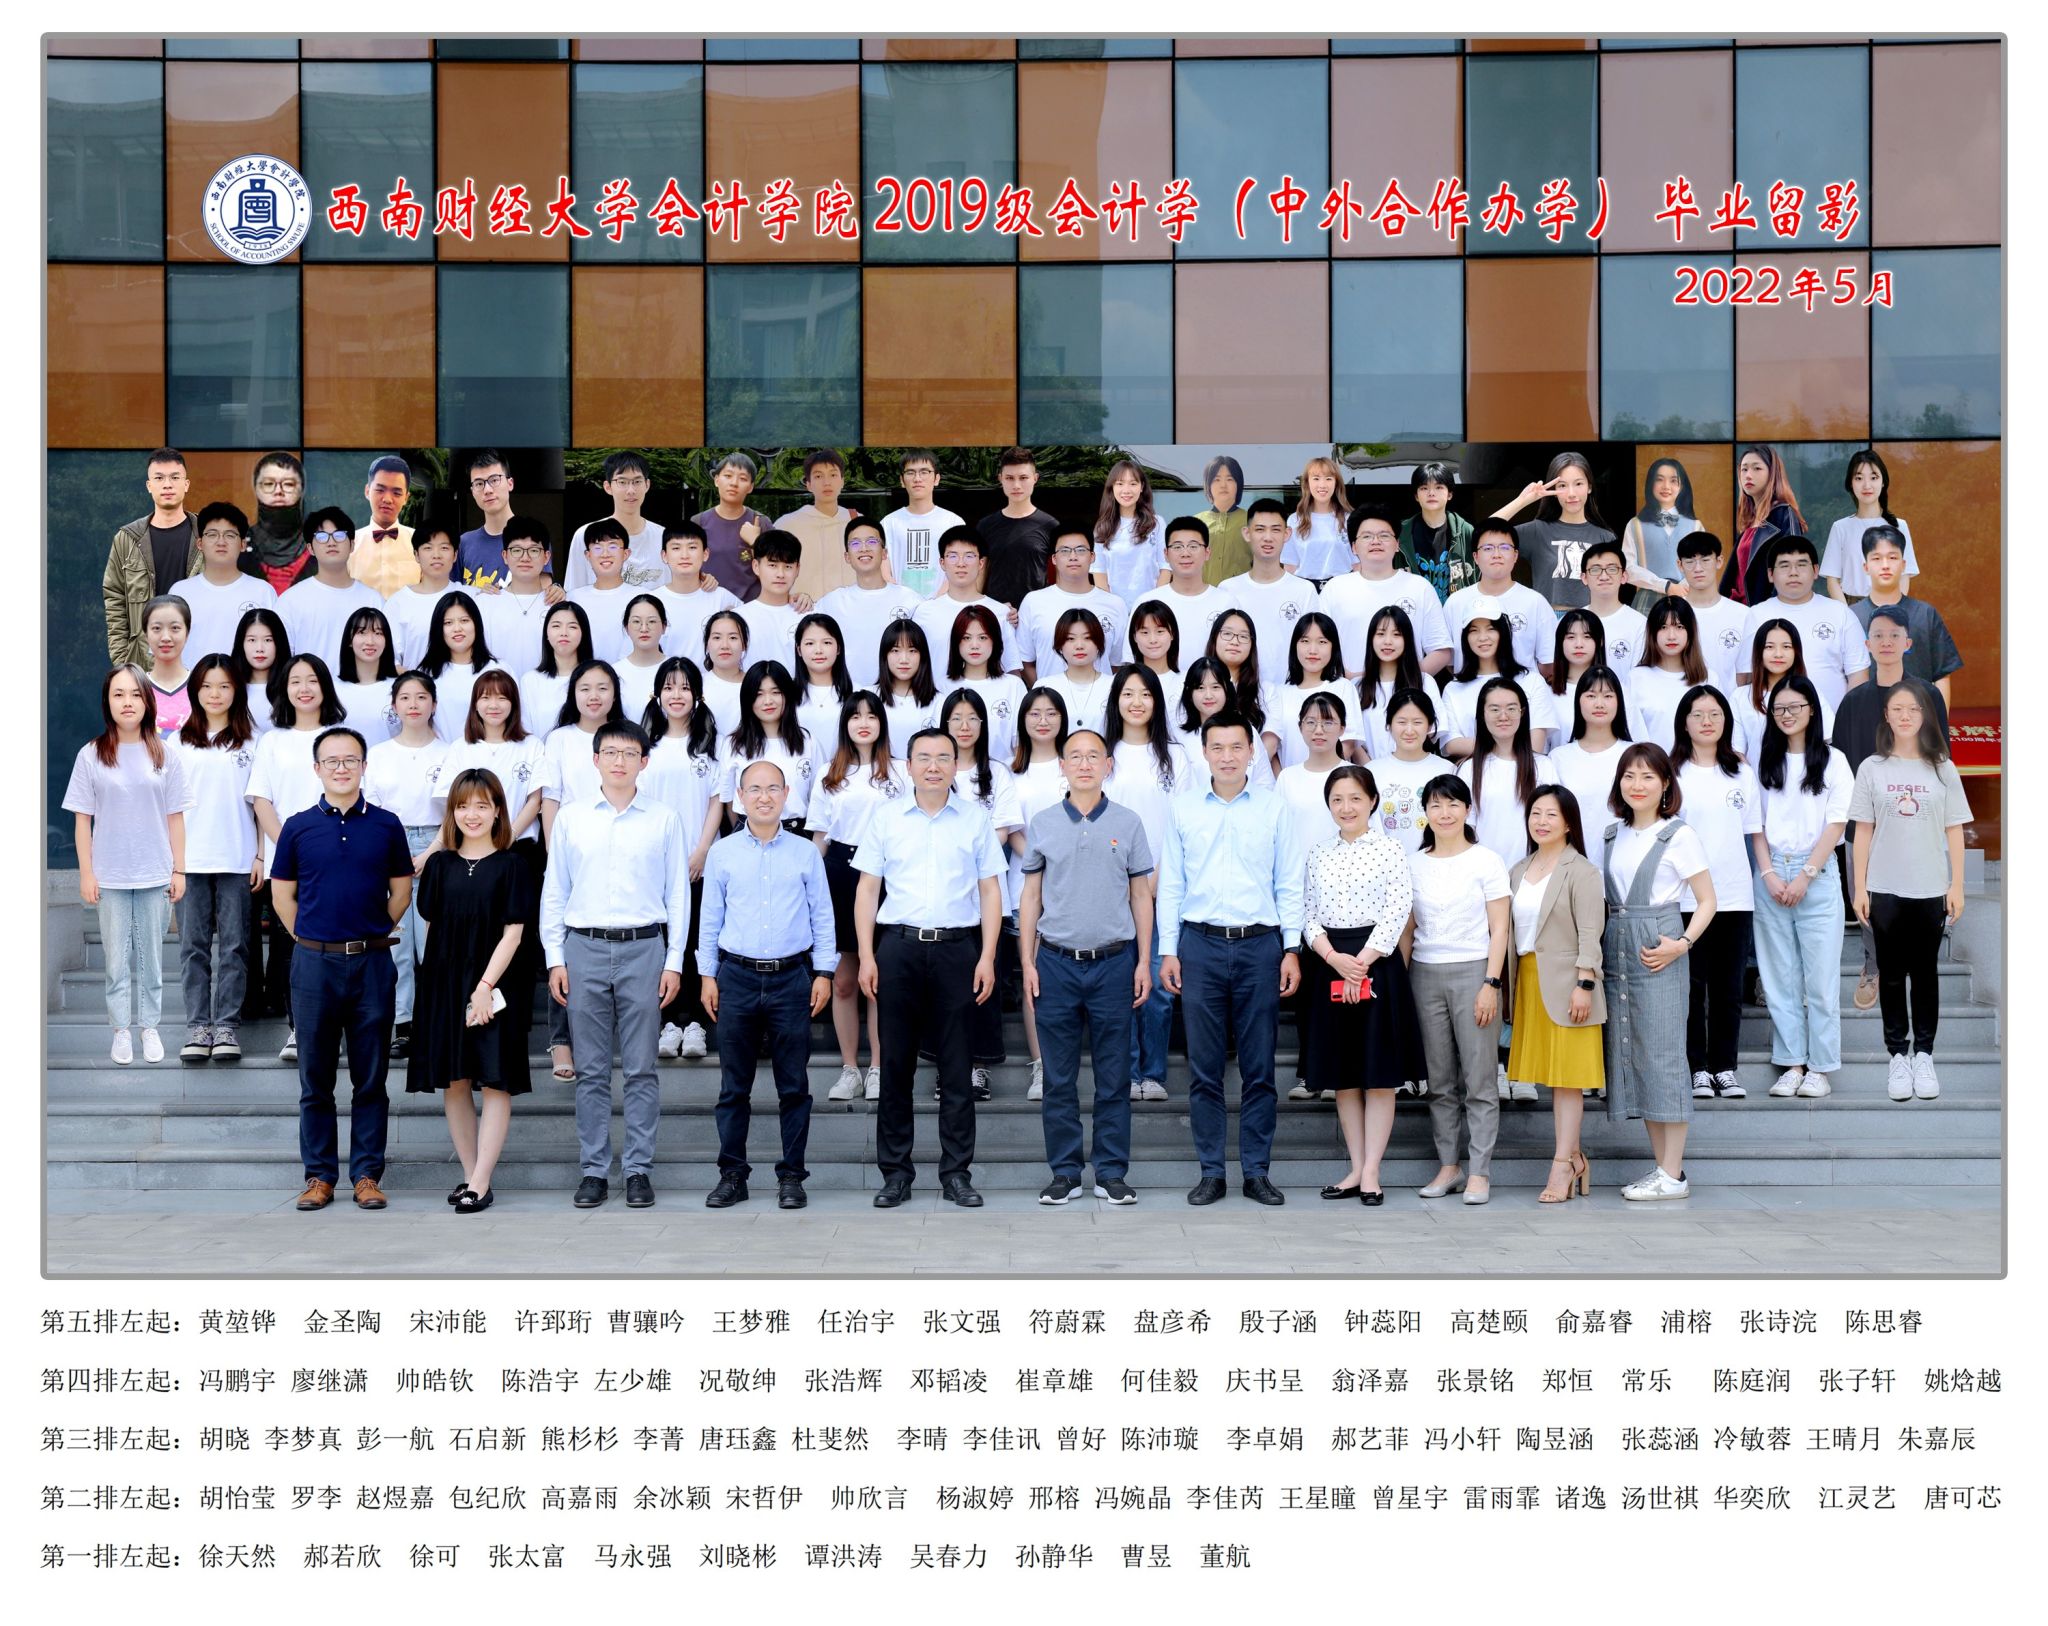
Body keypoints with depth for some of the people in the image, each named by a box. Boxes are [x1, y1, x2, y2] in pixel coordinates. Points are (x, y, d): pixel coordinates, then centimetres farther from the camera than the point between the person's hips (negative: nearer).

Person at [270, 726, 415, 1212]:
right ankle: (319, 1175, 13)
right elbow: (283, 895, 10)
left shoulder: (386, 825, 4)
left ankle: (366, 1175, 10)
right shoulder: (298, 827, 3)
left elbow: (401, 891, 11)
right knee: (316, 1078, 5)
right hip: (314, 962, 0)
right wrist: (314, 940, 8)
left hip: (372, 962, 0)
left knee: (370, 1077, 4)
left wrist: (368, 935, 9)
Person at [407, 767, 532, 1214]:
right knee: (453, 1082, 7)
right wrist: (438, 978, 3)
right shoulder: (439, 866, 7)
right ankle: (469, 1174, 17)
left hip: (495, 986, -4)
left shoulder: (511, 867, -3)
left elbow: (513, 932, -7)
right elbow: (431, 925, 11)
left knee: (495, 1081, -4)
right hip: (445, 983, 4)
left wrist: (485, 985, -14)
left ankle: (481, 1184, -1)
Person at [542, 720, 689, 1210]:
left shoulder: (664, 821, 4)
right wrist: (554, 958, 3)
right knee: (590, 1071, 5)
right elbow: (554, 891, 9)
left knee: (641, 1069, 2)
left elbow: (678, 894, 4)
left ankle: (639, 1169, 9)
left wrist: (674, 962, -1)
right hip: (584, 949, 1)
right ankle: (594, 1169, 12)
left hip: (643, 949, -1)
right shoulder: (571, 819, 7)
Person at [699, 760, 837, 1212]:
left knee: (794, 1085, 3)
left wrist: (824, 973, 2)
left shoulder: (805, 853, 5)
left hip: (792, 976, 0)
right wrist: (707, 975, 5)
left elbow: (822, 916, 7)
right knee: (733, 1085, 5)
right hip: (737, 976, 0)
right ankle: (732, 1174, 13)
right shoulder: (722, 853, 6)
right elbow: (711, 918, 9)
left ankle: (791, 1175, 11)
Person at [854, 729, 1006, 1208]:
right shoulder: (886, 820, 8)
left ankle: (956, 1172, 9)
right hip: (899, 947, 0)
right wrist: (866, 956, -1)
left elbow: (990, 891, 6)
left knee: (956, 1065, 2)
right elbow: (868, 889, 7)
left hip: (957, 947, 0)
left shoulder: (975, 820, 7)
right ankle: (895, 1171, 11)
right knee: (895, 1062, 4)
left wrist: (987, 957, -2)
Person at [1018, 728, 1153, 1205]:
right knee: (1059, 1077, 5)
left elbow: (1141, 895, 7)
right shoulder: (1043, 824, 6)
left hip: (1113, 962, 0)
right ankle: (1064, 1172, 13)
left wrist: (1143, 961, 2)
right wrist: (1027, 961, 2)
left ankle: (1111, 1172, 11)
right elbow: (1031, 896, 9)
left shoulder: (1128, 823, 4)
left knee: (1113, 1076, 3)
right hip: (1057, 963, 1)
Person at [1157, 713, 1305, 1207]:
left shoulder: (1274, 809, 4)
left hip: (1260, 945, 0)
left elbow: (1289, 885, 5)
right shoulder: (1184, 810, 6)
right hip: (1200, 945, 0)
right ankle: (1210, 1171, 12)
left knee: (1259, 1068, 4)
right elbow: (1170, 885, 7)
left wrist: (1292, 949, -1)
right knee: (1204, 1068, 4)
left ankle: (1257, 1171, 13)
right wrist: (1167, 951, 2)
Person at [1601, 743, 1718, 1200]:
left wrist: (1681, 943, -16)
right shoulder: (1613, 836, 13)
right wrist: (1599, 942, 4)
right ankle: (1662, 1167, 15)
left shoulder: (1679, 836, -4)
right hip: (1617, 951, 6)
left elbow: (1706, 901, -3)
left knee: (1661, 1056, -5)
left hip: (1657, 952, -6)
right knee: (1631, 1055, 7)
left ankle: (1673, 1176, 0)